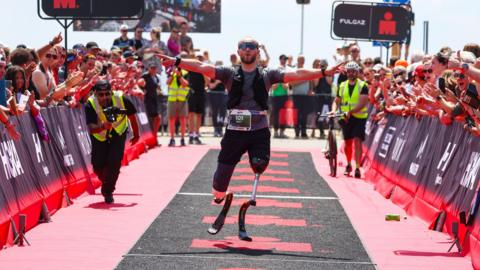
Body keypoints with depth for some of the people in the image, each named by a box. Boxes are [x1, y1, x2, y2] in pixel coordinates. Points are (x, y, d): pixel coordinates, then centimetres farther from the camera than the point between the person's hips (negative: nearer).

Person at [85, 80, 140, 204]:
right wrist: (103, 126, -56)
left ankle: (108, 191, 3)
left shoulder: (121, 99, -26)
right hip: (99, 136, 0)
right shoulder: (90, 105, -28)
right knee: (98, 166, -2)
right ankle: (106, 183, 33)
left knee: (114, 162, -17)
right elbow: (91, 128, -35)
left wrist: (136, 135, 4)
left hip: (118, 134, 0)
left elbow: (132, 116, -8)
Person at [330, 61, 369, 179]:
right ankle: (348, 165, 30)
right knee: (348, 142, 11)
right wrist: (333, 110, -8)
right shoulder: (342, 86, 9)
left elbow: (362, 103, -16)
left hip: (359, 117, -4)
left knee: (357, 141, -14)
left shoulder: (362, 86, -6)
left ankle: (357, 168, -16)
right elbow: (337, 101, 13)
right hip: (345, 118, 4)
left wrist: (350, 112, -29)